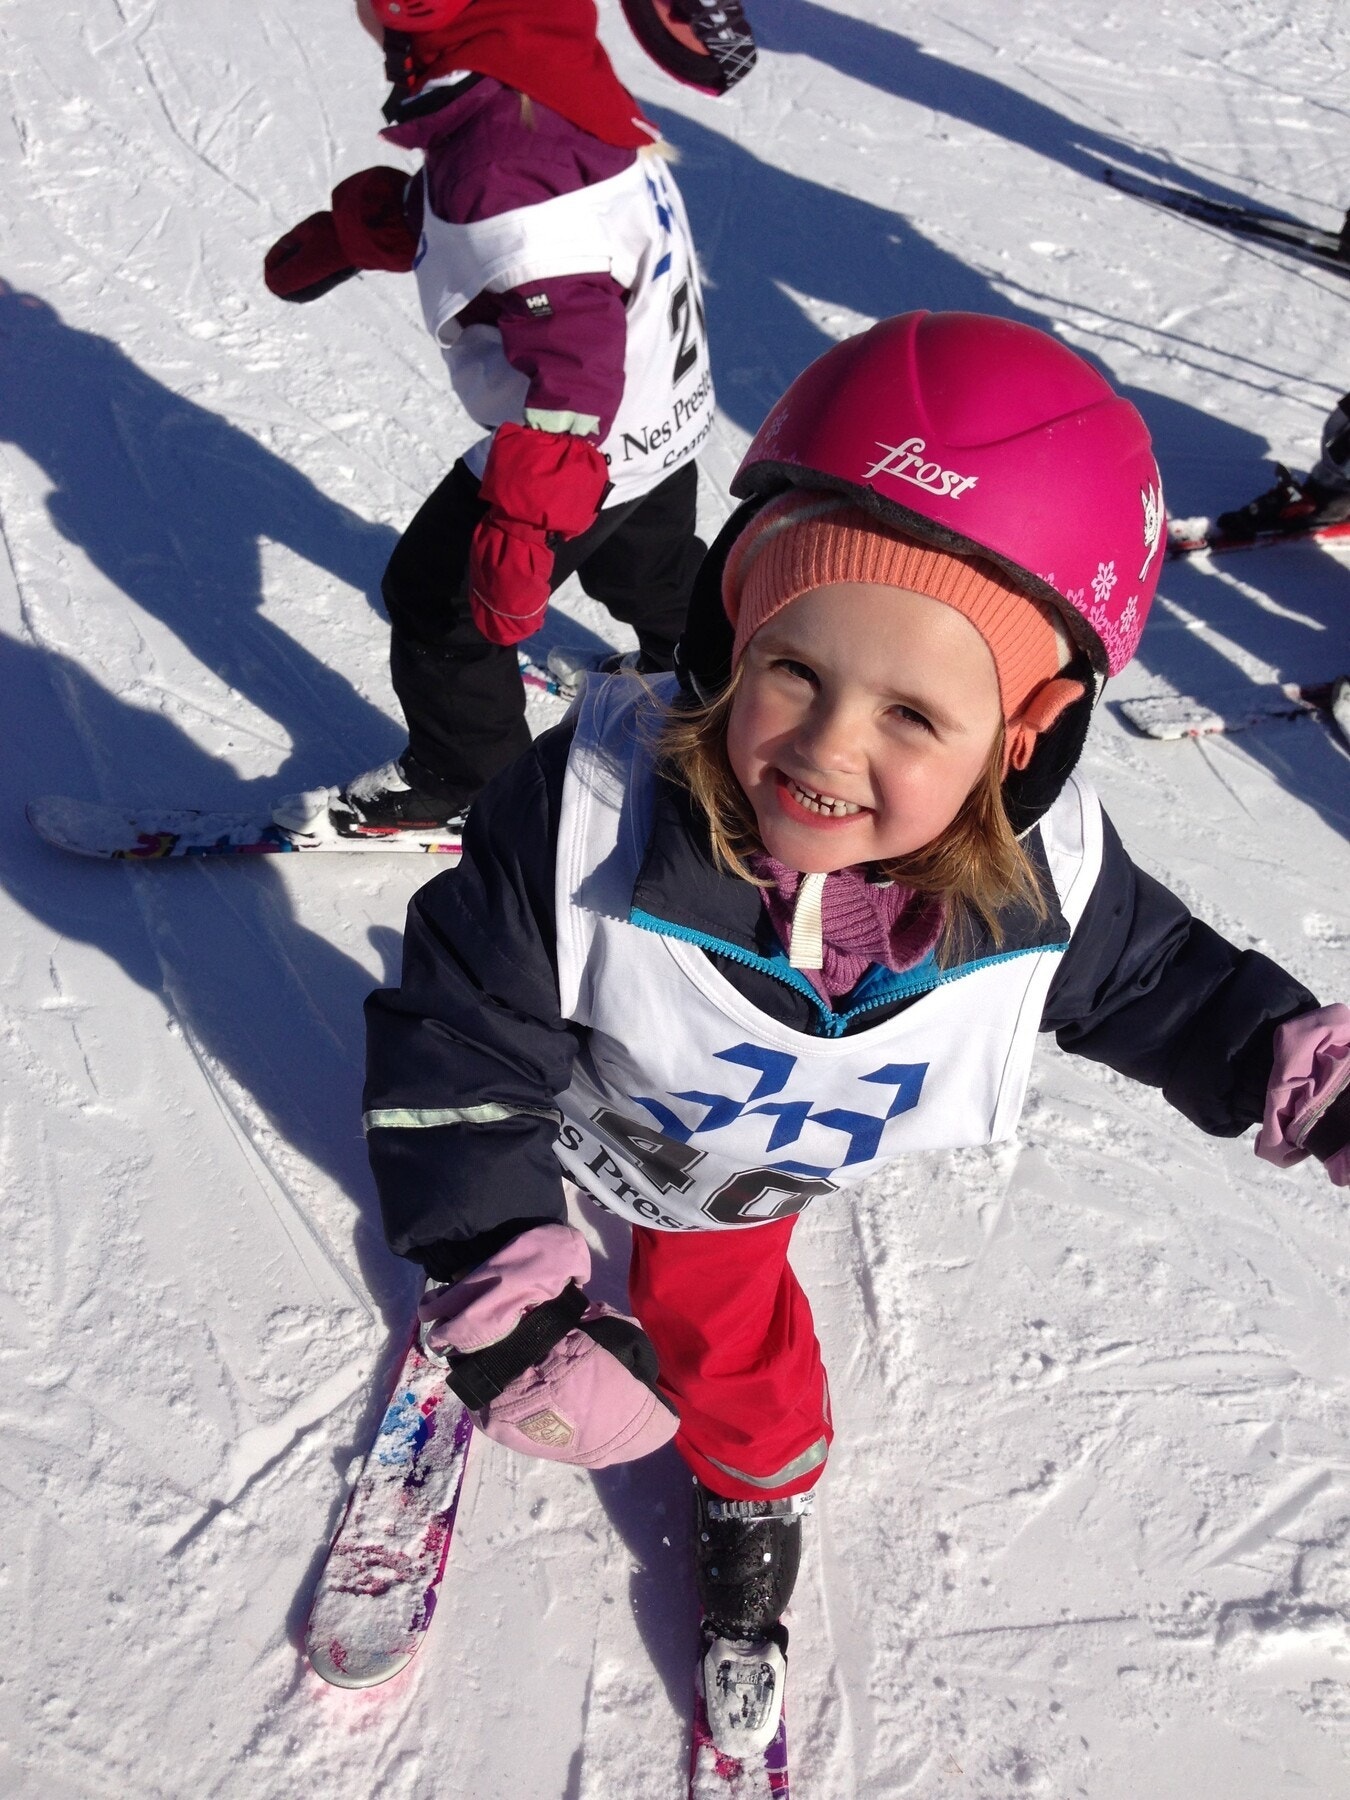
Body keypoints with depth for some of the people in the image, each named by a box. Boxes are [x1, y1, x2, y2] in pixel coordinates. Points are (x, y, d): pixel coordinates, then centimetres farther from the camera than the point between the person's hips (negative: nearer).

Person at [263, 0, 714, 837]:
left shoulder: (507, 155, -35)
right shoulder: (528, 83, -4)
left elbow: (571, 351, -39)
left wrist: (524, 517, -38)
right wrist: (344, 234, 17)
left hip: (593, 444, -9)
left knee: (441, 598, 6)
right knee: (652, 564, 34)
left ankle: (461, 783, 23)